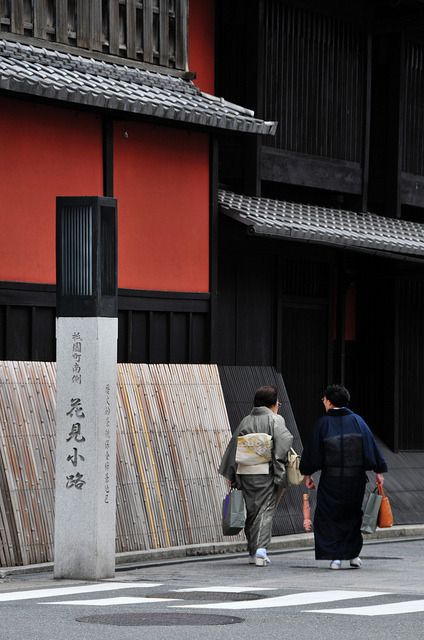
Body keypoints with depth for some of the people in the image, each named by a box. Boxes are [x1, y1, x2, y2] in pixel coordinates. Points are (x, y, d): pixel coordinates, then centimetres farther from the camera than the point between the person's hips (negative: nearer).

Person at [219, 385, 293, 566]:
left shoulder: (246, 421, 8)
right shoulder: (275, 420, -4)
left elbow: (233, 447, 10)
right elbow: (283, 445, -13)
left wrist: (231, 475, 16)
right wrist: (281, 475, -10)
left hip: (245, 473, 4)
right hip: (266, 473, -4)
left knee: (251, 510, 14)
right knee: (265, 510, -2)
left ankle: (253, 552, 19)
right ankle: (261, 549, -17)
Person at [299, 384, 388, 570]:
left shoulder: (322, 423, -5)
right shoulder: (357, 421, 0)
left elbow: (312, 450, -2)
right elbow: (371, 445, -1)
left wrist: (308, 475, 8)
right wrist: (378, 471, 3)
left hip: (331, 479, -2)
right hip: (355, 478, 2)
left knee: (328, 517, 6)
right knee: (352, 516, 18)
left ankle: (335, 556, -2)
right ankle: (353, 554, 15)